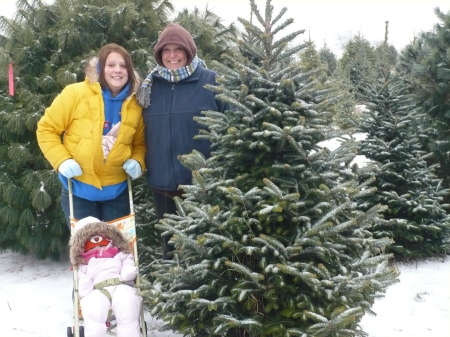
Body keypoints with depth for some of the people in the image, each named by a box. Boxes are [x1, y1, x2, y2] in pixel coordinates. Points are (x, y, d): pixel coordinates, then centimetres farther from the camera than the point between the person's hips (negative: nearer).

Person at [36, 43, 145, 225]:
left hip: (117, 191, 3)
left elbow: (139, 142, 12)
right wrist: (61, 160, -16)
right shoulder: (76, 93, -11)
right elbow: (46, 129, -5)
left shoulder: (135, 104, 0)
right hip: (79, 190, -2)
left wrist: (137, 161, -7)